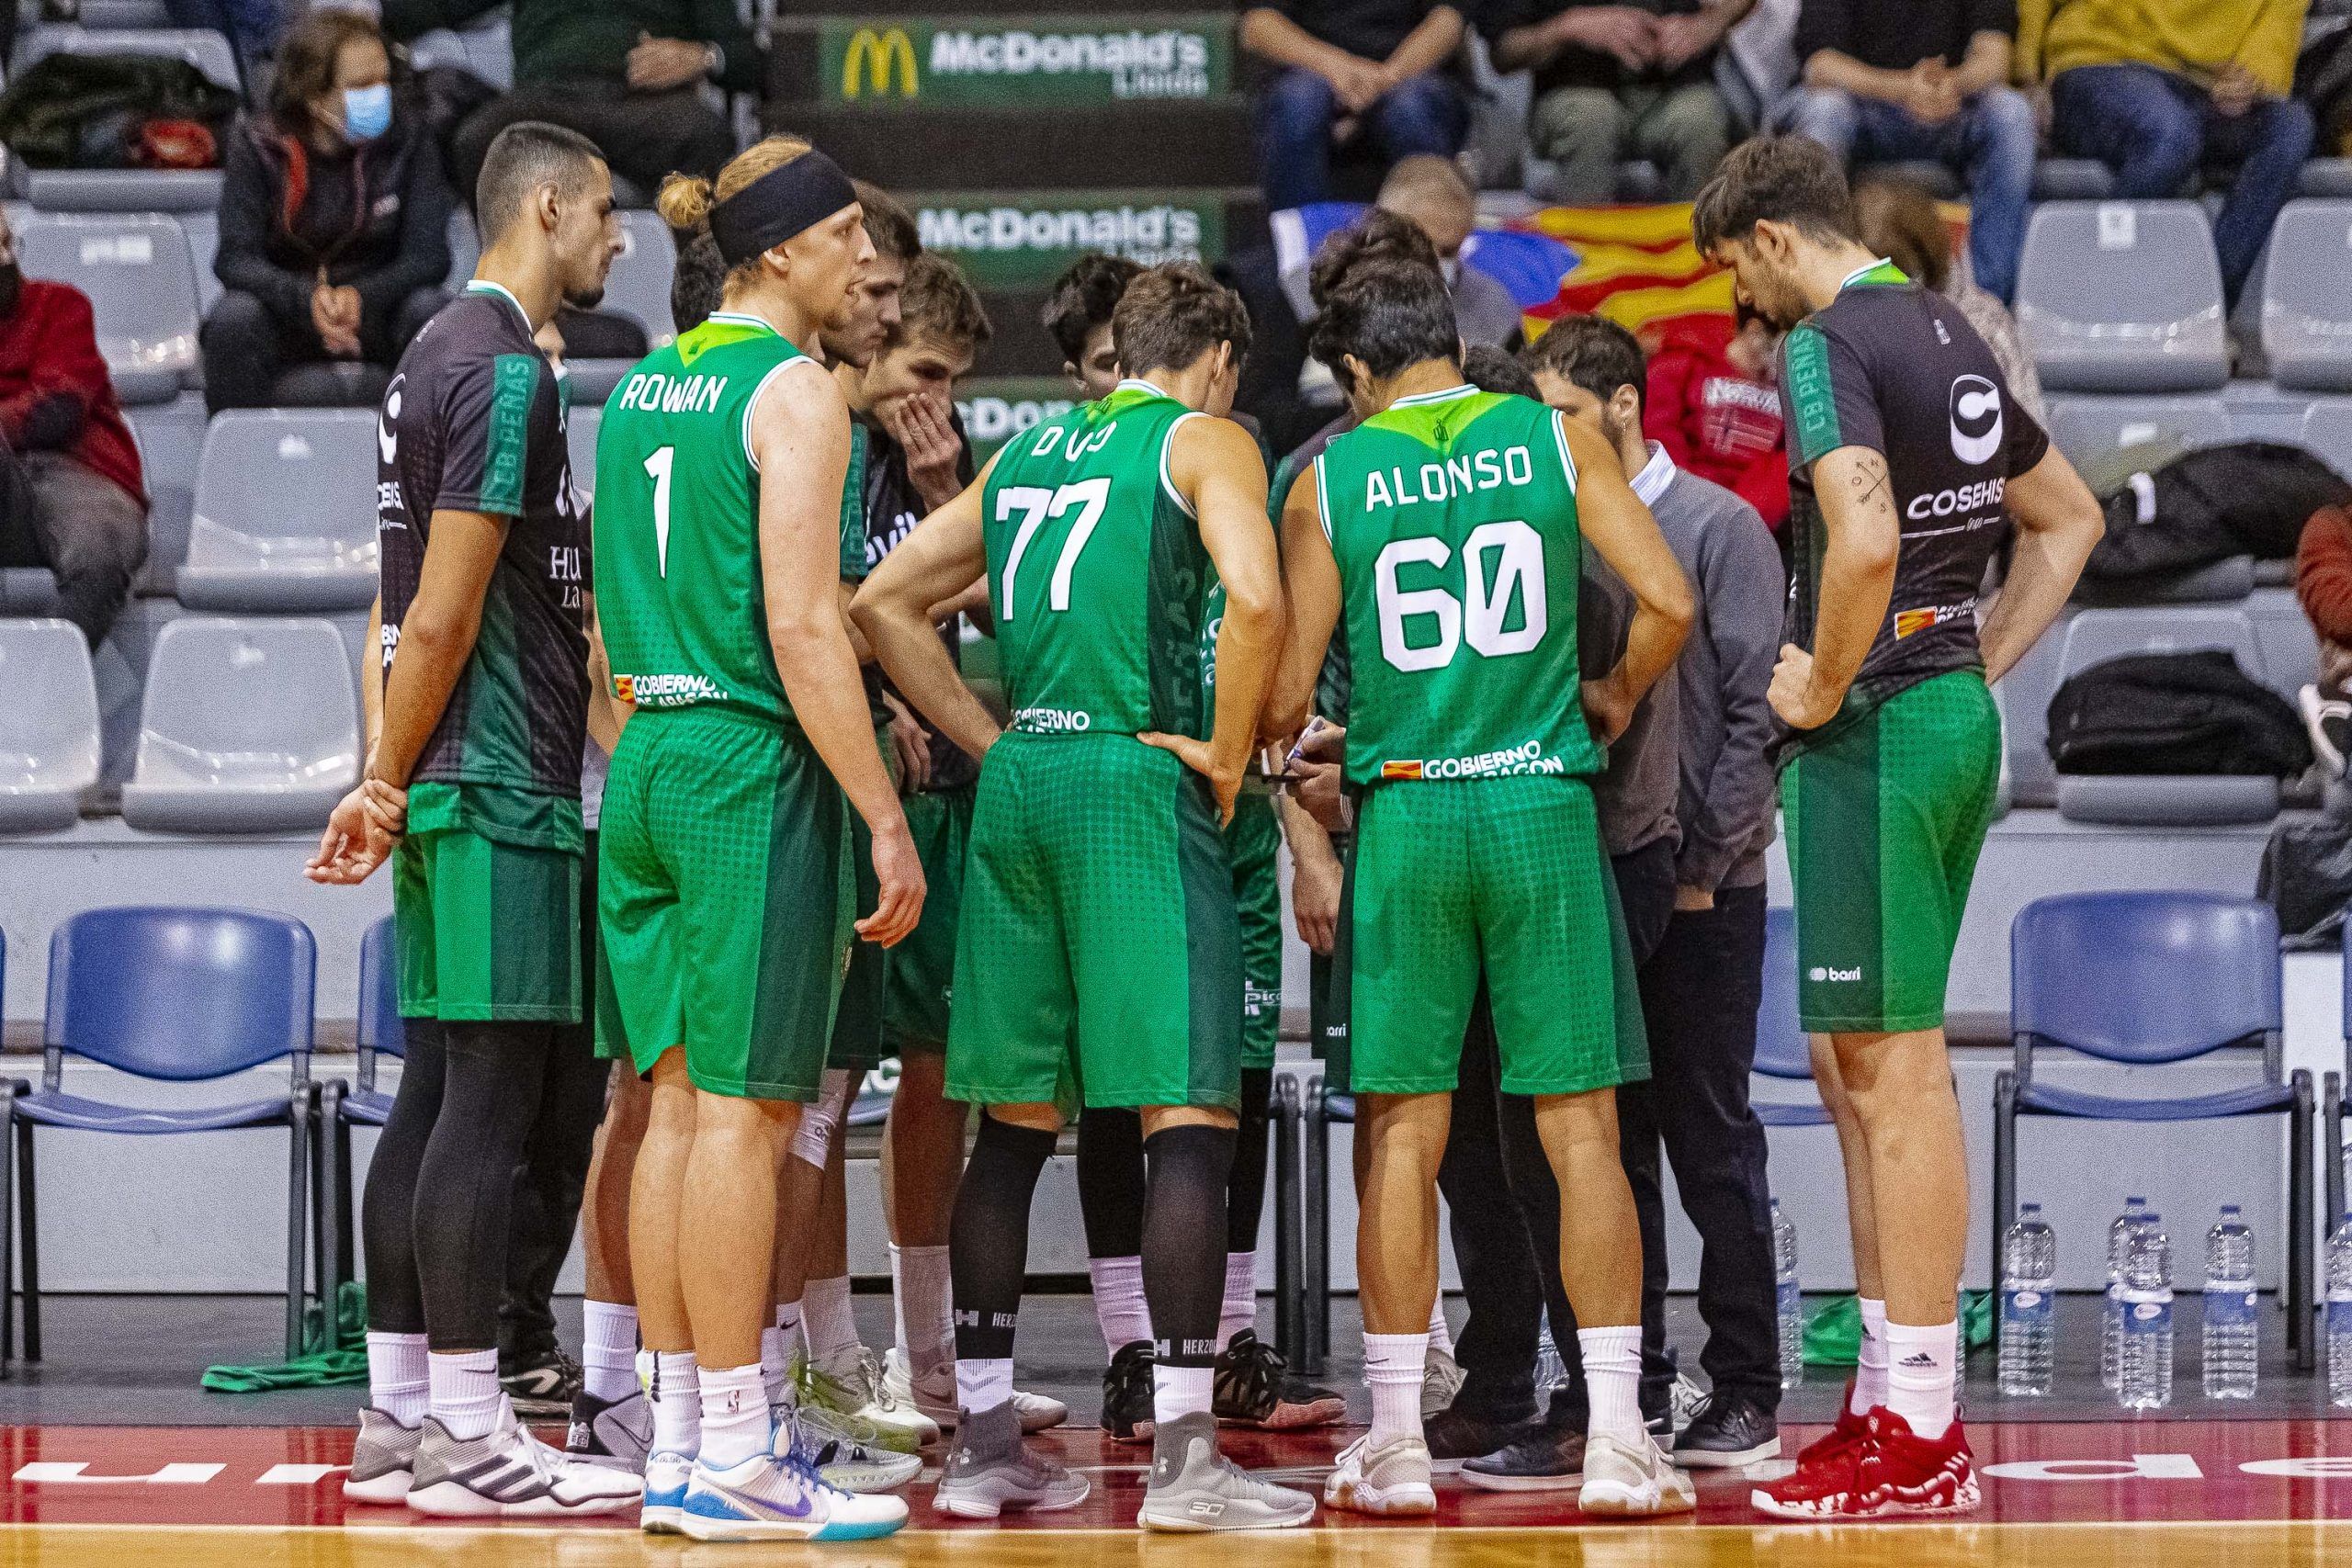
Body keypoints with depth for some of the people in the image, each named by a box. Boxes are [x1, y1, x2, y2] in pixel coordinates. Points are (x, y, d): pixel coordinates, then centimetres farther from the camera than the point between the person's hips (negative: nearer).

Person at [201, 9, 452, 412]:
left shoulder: (405, 139, -7)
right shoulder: (257, 147, -9)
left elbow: (428, 255, -12)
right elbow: (235, 259, -18)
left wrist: (359, 299, -32)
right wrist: (309, 300, -38)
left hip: (374, 312, 1)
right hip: (286, 317, -1)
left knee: (431, 311, -29)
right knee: (233, 318, -31)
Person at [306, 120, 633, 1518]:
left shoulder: (444, 354, 18)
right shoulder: (506, 370, -14)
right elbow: (440, 615, -18)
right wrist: (393, 781, -10)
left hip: (456, 787, 10)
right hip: (498, 787, -10)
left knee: (440, 1093, 10)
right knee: (490, 1098, -8)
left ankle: (399, 1420, 13)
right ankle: (465, 1431, -8)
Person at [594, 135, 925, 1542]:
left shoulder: (643, 385, 14)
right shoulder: (794, 390, -11)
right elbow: (802, 630, -17)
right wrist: (886, 820, -15)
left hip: (650, 762, 8)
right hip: (757, 768, -8)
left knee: (680, 1102, 11)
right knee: (745, 1111, -6)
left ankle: (682, 1437, 14)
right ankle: (734, 1460, -4)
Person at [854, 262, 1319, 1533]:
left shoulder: (1025, 452, 21)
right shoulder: (1205, 439, 2)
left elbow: (883, 603, 20)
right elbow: (1254, 597, -17)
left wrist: (991, 740, 16)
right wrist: (1226, 755, -6)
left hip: (1016, 780, 7)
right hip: (1137, 777, -6)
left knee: (1013, 1119, 11)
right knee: (1189, 1115, -5)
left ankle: (985, 1442, 13)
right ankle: (1183, 1454, -11)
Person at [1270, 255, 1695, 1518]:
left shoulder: (1332, 478, 3)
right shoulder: (1554, 439, 4)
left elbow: (1287, 694, 3)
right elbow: (1668, 603, -4)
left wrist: (1289, 745, 25)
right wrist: (1617, 698, 15)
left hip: (1403, 812, 0)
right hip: (1542, 804, 0)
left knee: (1402, 1132, 5)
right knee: (1581, 1127, 2)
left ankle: (1395, 1439, 6)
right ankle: (1617, 1438, -1)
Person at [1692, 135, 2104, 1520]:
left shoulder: (1828, 344, -13)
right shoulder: (1951, 336, 16)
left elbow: (1866, 540, -29)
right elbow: (2070, 520, 25)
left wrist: (1824, 686, -15)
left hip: (1876, 730, -9)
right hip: (1957, 718, 9)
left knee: (1894, 1070, -6)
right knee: (1858, 1063, 16)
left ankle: (1922, 1438, -4)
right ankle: (1889, 1398, 20)